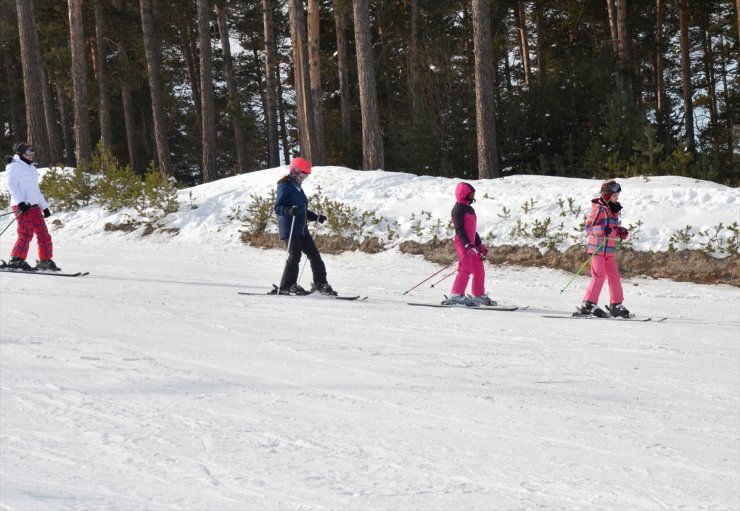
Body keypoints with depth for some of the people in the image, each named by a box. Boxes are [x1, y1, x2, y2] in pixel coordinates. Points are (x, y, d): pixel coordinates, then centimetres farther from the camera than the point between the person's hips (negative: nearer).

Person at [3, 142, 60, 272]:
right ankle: (16, 260, -13)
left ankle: (45, 260, 11)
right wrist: (20, 202, -23)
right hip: (22, 206, -8)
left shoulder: (32, 168, 25)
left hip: (35, 206, 8)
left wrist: (44, 206, 25)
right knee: (26, 233, -17)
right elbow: (12, 186, -11)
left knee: (44, 234, 4)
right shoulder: (15, 166, -1)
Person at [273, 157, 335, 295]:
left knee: (314, 255, 7)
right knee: (295, 255, -17)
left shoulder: (298, 187, 21)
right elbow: (278, 207, -17)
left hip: (302, 229, 9)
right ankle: (286, 287, -13)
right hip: (289, 228, -9)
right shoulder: (285, 186, -7)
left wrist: (316, 217, 21)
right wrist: (290, 211, -35)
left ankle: (320, 284, 15)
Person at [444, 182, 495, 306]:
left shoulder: (470, 209, 21)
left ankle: (479, 295, 22)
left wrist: (479, 245, 24)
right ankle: (456, 296, -20)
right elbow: (459, 229, -17)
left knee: (479, 270, 12)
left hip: (471, 243, 10)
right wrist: (468, 245, -25)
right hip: (462, 243, -10)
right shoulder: (459, 209, -9)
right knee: (466, 269, -17)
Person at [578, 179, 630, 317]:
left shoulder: (614, 210, 15)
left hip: (610, 249, 8)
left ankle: (616, 305, 12)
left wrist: (621, 232, 5)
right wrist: (602, 230, -27)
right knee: (599, 275, -13)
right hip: (598, 247, -8)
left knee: (614, 276, 6)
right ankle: (589, 304, -9)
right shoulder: (599, 209, -10)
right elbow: (588, 227, -13)